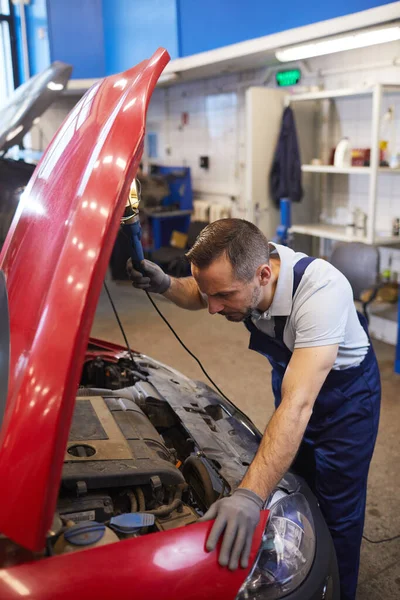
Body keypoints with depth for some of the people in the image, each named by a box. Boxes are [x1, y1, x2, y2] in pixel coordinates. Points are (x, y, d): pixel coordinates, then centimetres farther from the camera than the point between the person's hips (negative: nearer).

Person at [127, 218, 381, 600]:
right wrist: (165, 285, -25)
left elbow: (297, 404, -48)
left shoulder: (321, 291, -42)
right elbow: (199, 295, -1)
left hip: (345, 387, -5)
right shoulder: (238, 269, -23)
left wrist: (249, 496, -55)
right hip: (290, 374, 6)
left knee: (338, 511, 1)